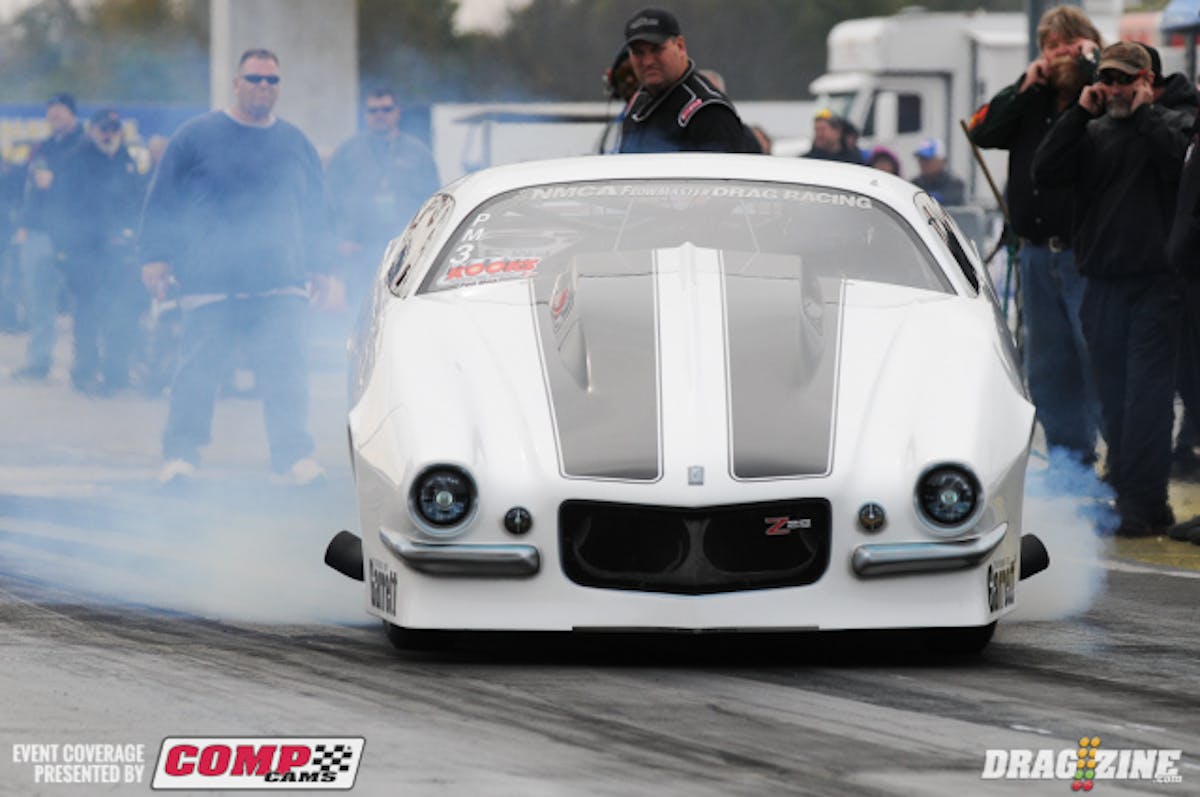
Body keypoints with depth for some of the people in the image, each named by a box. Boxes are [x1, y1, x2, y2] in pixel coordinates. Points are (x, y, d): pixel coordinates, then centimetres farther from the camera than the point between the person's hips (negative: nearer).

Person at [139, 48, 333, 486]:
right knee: (197, 372, -2)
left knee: (286, 374, -7)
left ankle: (293, 458, -7)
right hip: (209, 283, -2)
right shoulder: (197, 137, 5)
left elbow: (316, 214, 22)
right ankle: (180, 456, 6)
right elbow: (163, 202, 5)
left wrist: (318, 268, 17)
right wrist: (156, 257, -2)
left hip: (279, 286, 2)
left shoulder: (296, 145, 15)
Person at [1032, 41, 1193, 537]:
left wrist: (1144, 114, -10)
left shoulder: (1169, 125, 4)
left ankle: (1143, 504, -11)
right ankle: (1128, 494, 15)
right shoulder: (1092, 133, 14)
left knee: (1146, 398, -10)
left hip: (1153, 285, -5)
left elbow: (1179, 162, -17)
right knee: (1114, 398, 8)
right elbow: (1045, 172, 1)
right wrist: (1080, 113, -2)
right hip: (1101, 286, 5)